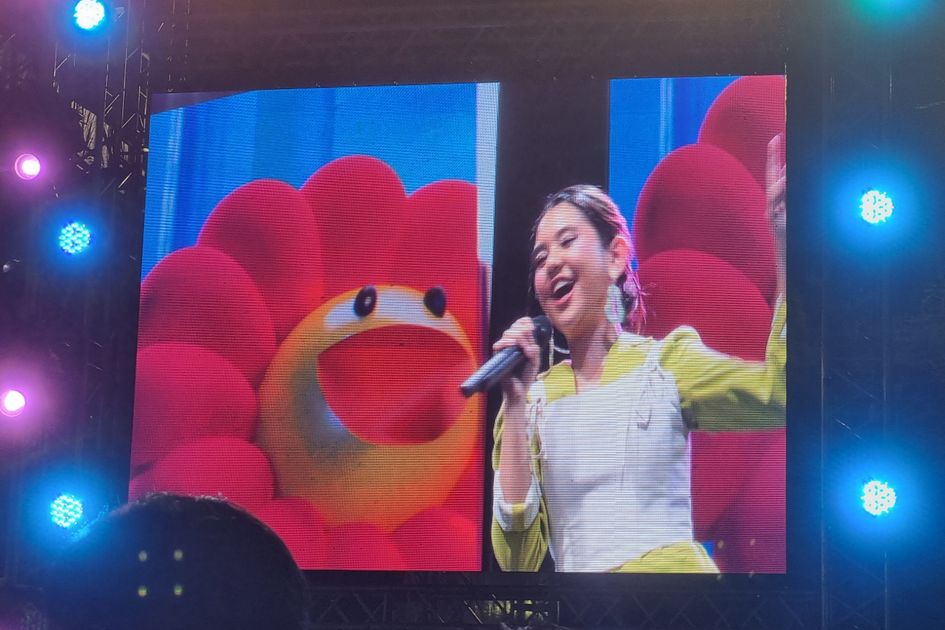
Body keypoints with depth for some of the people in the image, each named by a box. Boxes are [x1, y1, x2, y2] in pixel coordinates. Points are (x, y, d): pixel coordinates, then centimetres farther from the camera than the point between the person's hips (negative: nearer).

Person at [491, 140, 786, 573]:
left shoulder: (666, 363, 6)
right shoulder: (534, 400, 9)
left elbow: (778, 393, -12)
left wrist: (782, 241, -16)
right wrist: (514, 407, -3)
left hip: (670, 566, 0)